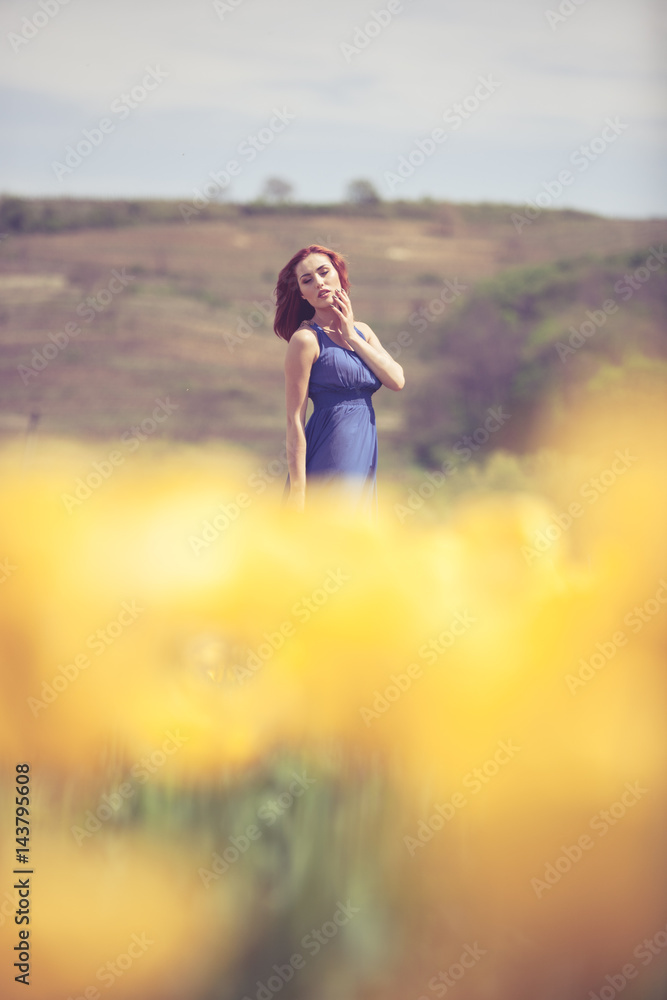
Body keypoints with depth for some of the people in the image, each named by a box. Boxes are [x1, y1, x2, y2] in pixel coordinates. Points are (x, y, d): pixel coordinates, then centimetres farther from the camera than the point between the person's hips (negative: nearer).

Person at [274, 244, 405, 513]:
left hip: (364, 451, 7)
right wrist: (297, 488, -17)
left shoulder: (361, 331, 13)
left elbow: (397, 380, 0)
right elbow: (295, 420, -11)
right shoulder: (307, 338, -8)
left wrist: (352, 337, -3)